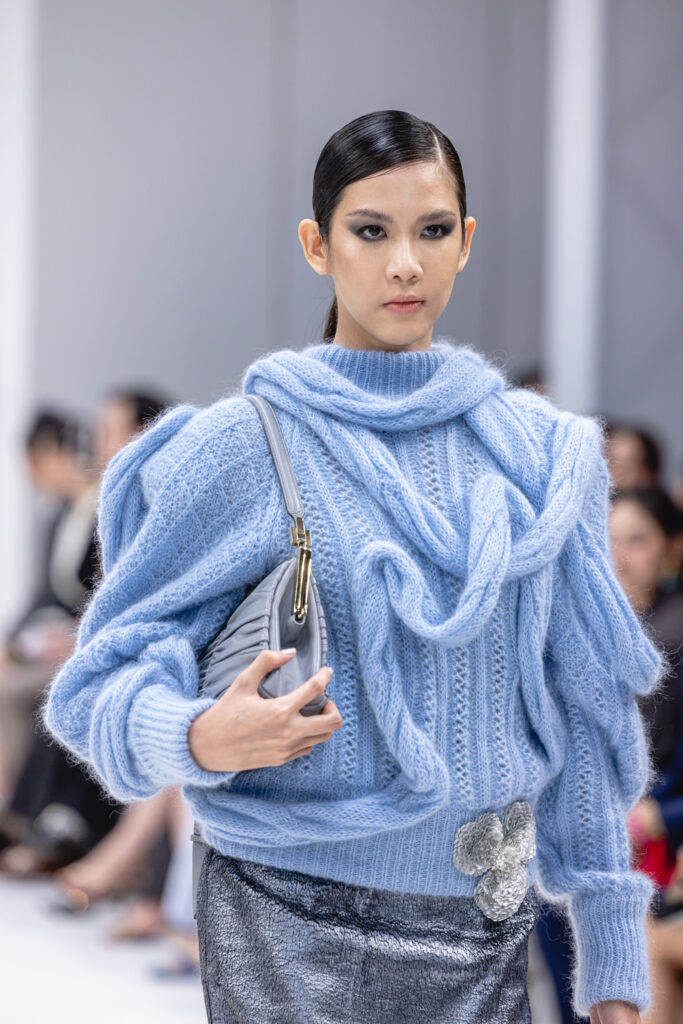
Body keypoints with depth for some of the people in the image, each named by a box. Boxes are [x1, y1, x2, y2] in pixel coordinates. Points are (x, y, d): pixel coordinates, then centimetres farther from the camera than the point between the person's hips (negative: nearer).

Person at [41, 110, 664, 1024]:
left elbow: (579, 709, 7)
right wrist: (199, 737, -27)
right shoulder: (245, 444, -6)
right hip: (299, 936, -3)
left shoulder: (539, 450, 5)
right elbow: (108, 674, -4)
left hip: (490, 933, 3)